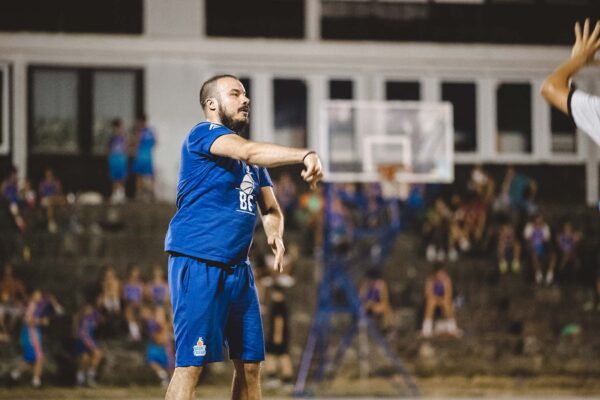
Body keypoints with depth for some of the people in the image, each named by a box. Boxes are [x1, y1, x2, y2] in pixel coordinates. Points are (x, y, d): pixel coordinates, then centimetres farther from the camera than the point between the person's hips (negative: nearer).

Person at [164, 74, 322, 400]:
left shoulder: (254, 163, 19)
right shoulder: (202, 135, -7)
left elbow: (270, 209, 21)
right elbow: (248, 151, -25)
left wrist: (275, 234, -3)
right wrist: (305, 155, -37)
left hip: (237, 269, 9)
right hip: (197, 264, -9)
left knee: (250, 363, 8)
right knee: (190, 363, -12)